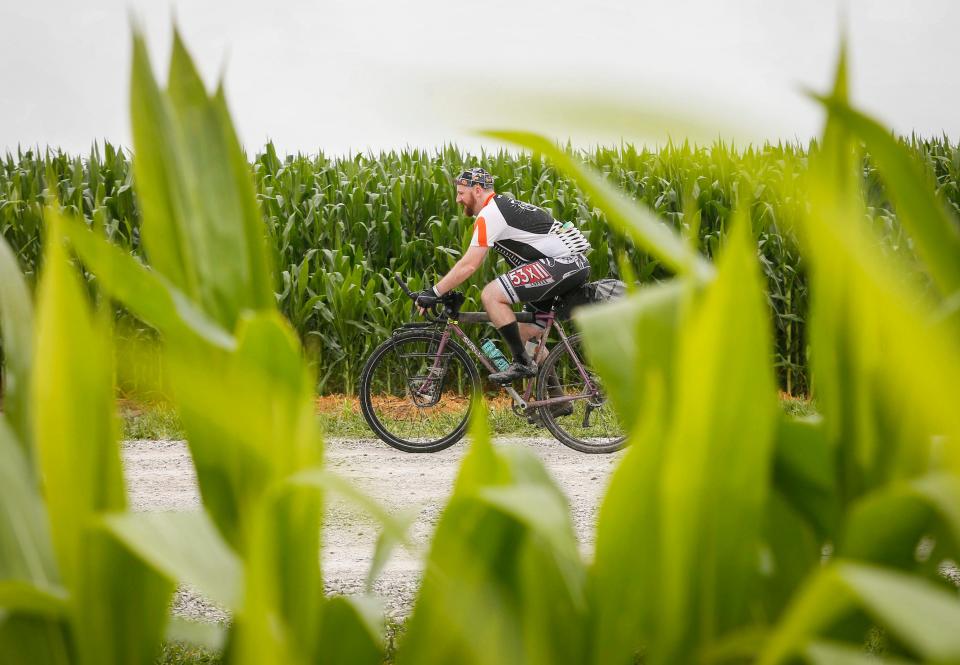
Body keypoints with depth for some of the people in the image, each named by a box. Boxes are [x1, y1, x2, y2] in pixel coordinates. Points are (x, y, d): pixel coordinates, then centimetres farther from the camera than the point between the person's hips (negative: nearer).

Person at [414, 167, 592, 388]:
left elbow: (469, 265, -14)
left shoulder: (490, 214, -10)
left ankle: (522, 363, -9)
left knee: (491, 294, -16)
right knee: (526, 333, 17)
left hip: (561, 263, -11)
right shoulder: (503, 206, 21)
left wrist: (433, 293, -9)